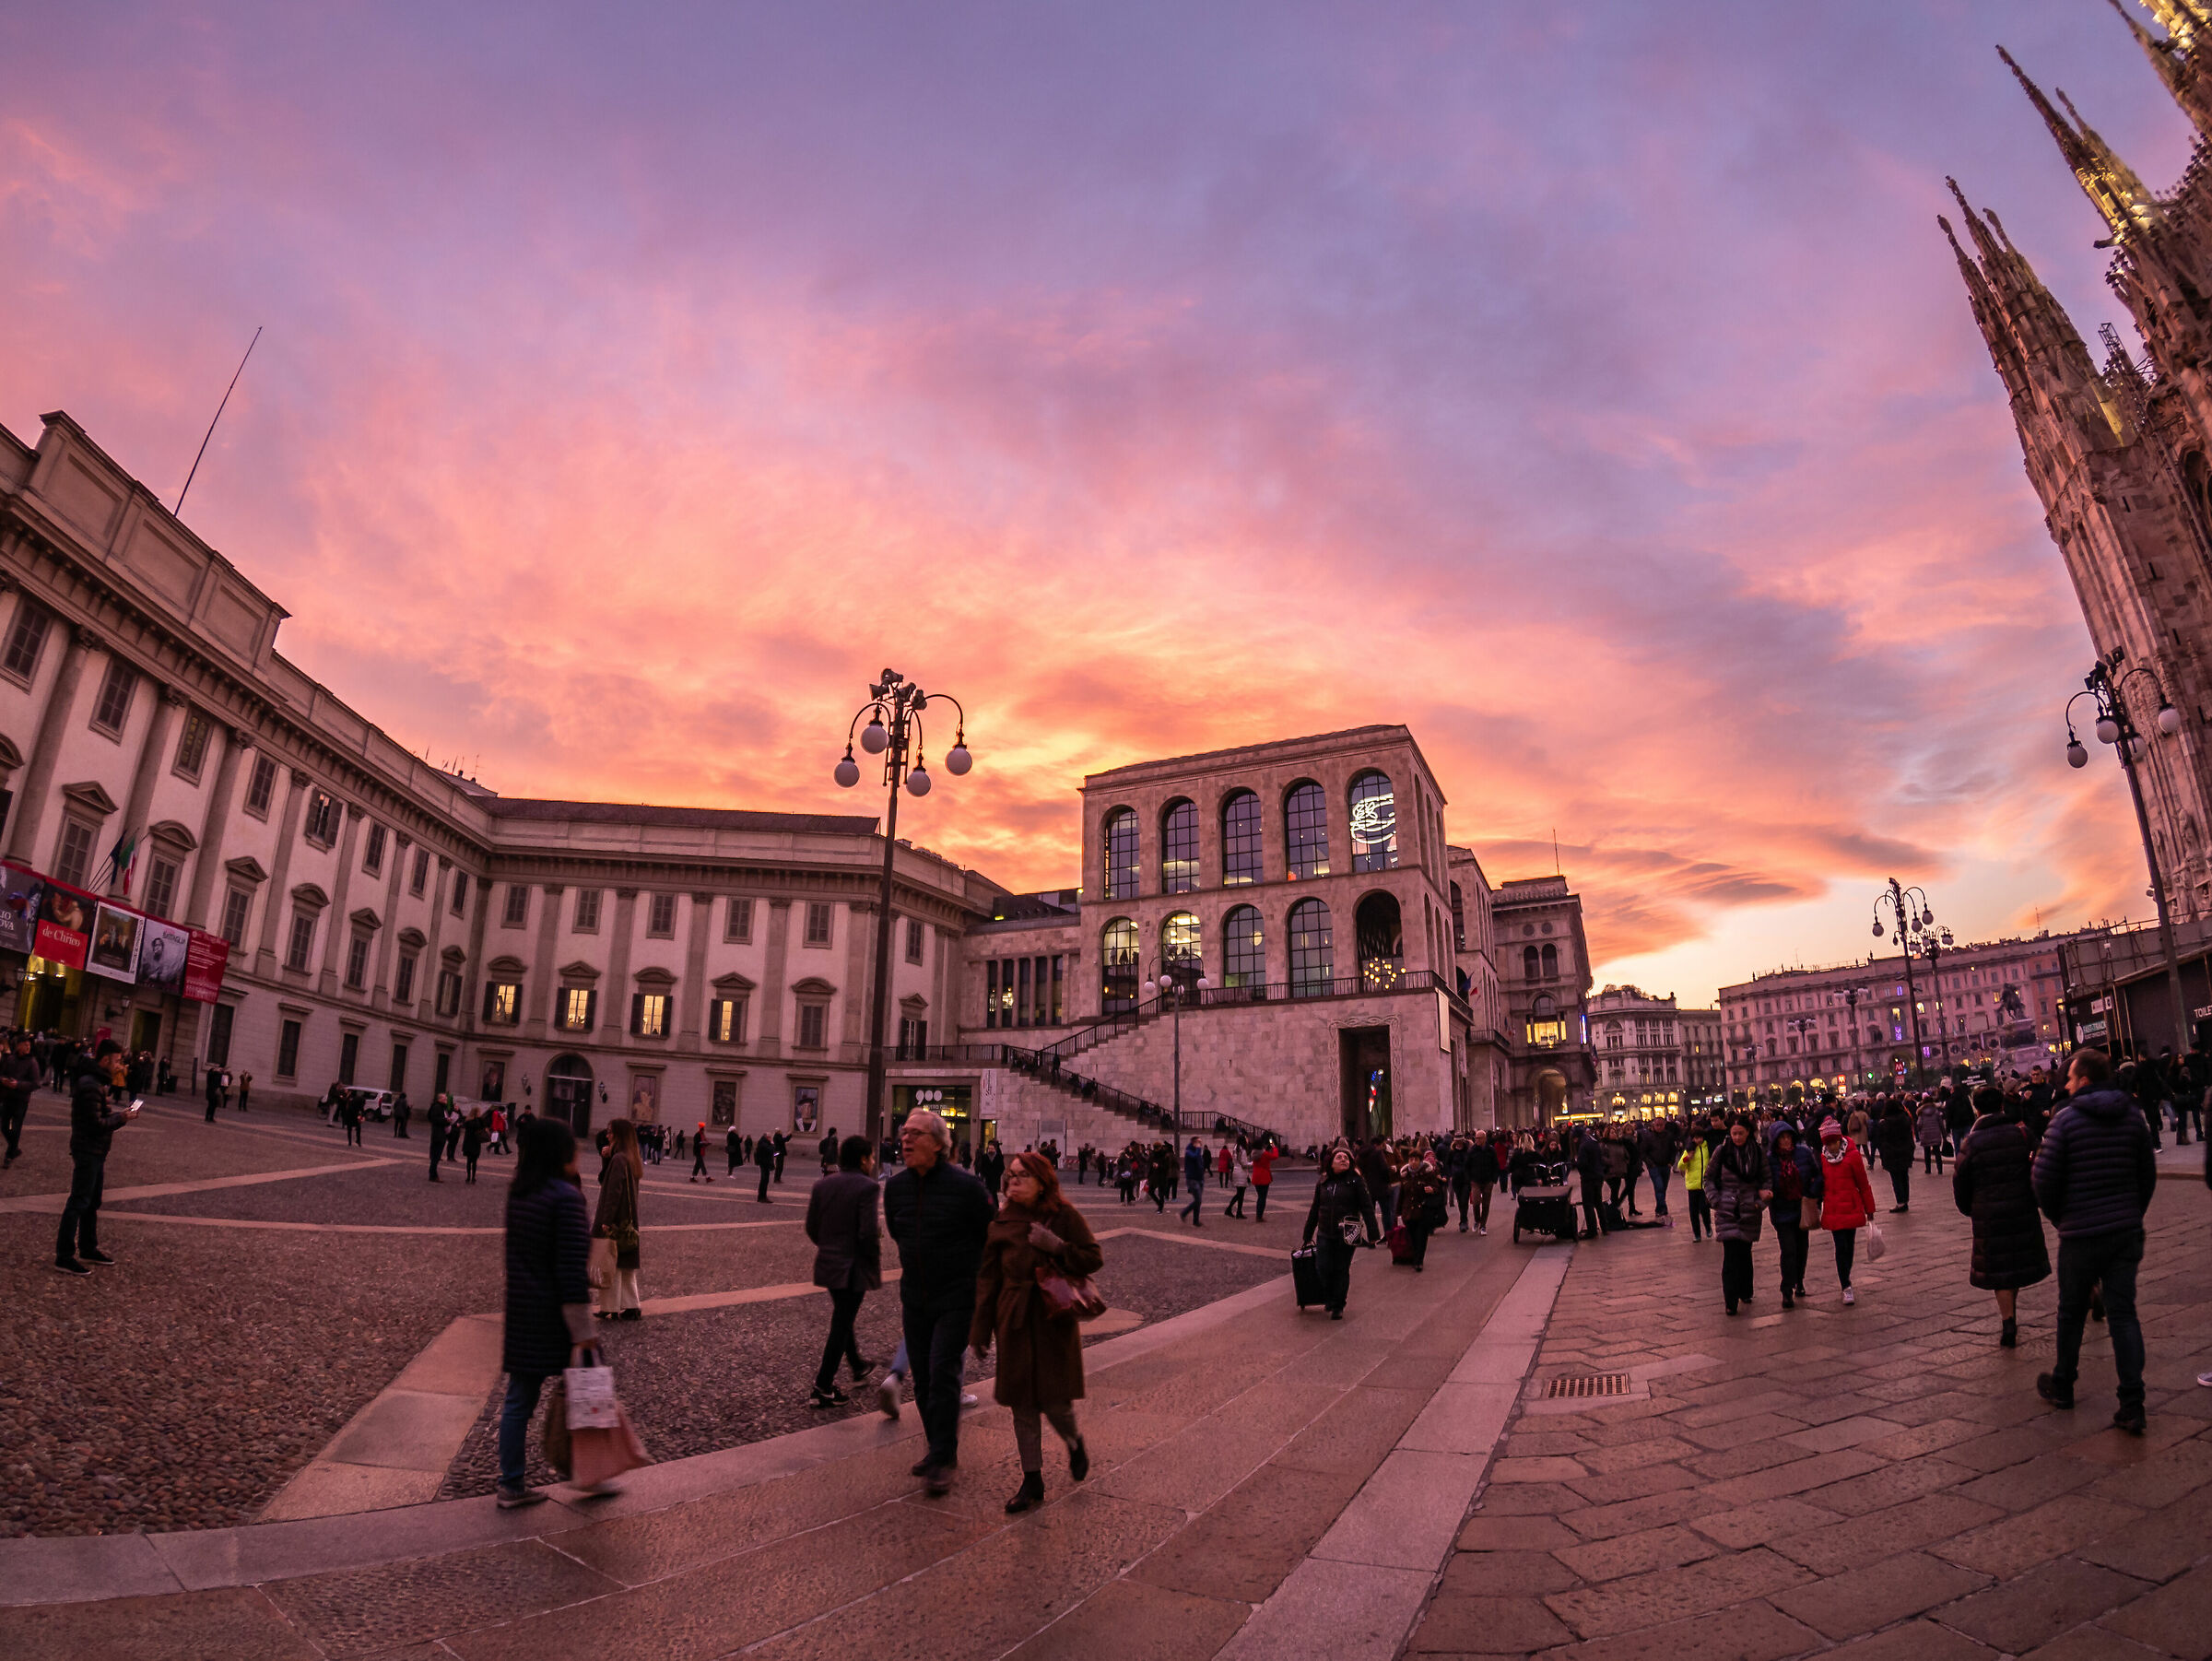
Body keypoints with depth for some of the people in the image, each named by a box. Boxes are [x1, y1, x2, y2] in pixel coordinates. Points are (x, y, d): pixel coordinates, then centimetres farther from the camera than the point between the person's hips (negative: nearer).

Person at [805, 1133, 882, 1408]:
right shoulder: (866, 1187, -18)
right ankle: (823, 1387, 7)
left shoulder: (822, 1185, 2)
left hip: (828, 1262, 7)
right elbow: (868, 1233, -22)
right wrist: (876, 1260, -7)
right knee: (842, 1324, 3)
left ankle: (858, 1365, 42)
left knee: (843, 1317, 24)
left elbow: (811, 1227, 5)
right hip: (854, 1266, -7)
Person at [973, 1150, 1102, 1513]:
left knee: (1055, 1401, -1)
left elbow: (1094, 1258, -5)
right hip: (1015, 1321, 3)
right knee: (1022, 1405, 7)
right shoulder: (1002, 1222, 2)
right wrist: (980, 1330, 4)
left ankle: (1075, 1443, 33)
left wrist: (1057, 1246, -20)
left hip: (1055, 1319, -3)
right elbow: (988, 1277, 5)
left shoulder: (1064, 1216, -6)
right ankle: (1032, 1482, 23)